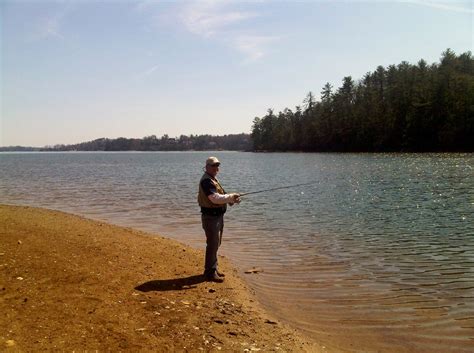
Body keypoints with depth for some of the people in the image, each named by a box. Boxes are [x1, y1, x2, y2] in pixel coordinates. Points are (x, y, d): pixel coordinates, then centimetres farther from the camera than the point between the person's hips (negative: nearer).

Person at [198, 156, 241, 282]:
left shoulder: (213, 179, 15)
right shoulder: (206, 181, -18)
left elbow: (220, 197, 16)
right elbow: (215, 198, -28)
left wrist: (232, 199, 0)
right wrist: (231, 196, -21)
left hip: (218, 216, 11)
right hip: (210, 217, -11)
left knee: (216, 244, 18)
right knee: (212, 245, -5)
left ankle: (213, 269, 30)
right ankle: (210, 273, 3)